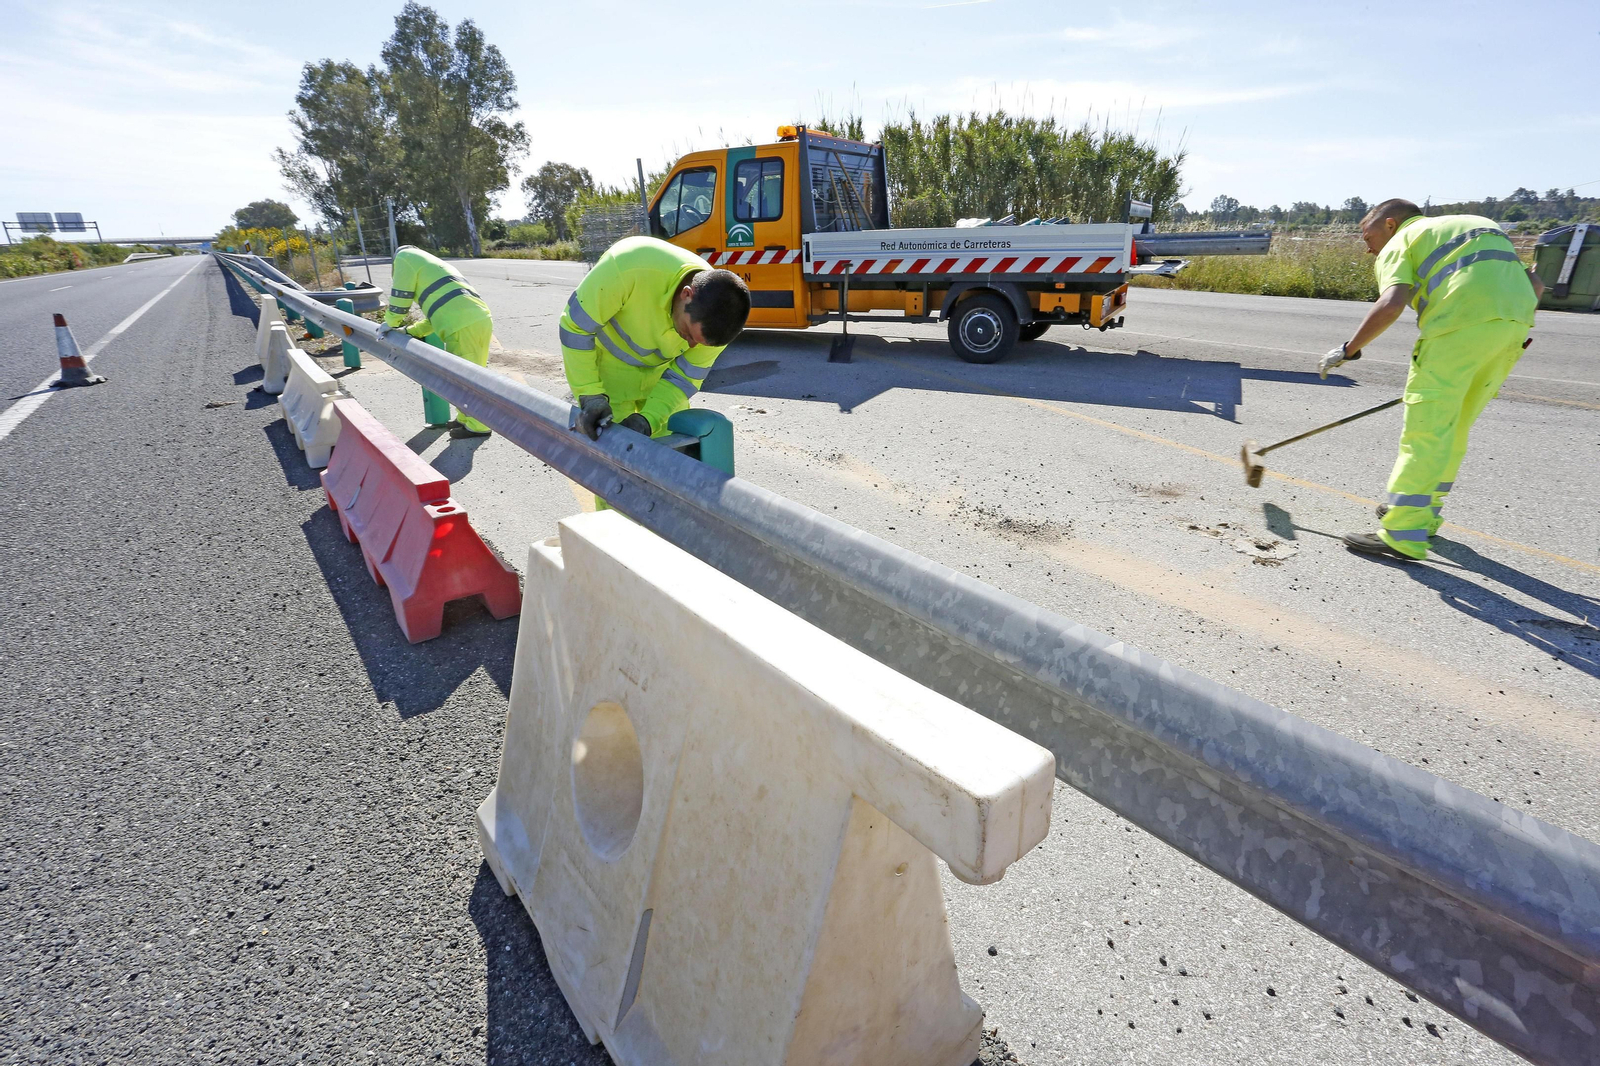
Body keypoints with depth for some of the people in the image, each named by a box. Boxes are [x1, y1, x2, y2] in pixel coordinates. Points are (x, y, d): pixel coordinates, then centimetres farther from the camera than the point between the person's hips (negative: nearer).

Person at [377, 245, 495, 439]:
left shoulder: (405, 257, 13)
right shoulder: (436, 264, 38)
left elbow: (400, 298, 10)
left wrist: (390, 324, 27)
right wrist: (408, 331, 29)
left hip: (462, 325, -9)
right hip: (481, 317, 9)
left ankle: (477, 426, 7)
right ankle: (466, 419, 28)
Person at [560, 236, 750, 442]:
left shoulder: (715, 320, -25)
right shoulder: (629, 268, -38)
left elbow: (683, 377, -14)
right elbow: (574, 326, -26)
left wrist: (648, 419, -29)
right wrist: (590, 395, -29)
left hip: (659, 371, 4)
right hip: (605, 366, -3)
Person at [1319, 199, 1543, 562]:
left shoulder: (1398, 243, 10)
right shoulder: (1478, 225, 33)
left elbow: (1392, 304, -11)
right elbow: (1534, 283, 24)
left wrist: (1348, 349, -4)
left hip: (1463, 319, -7)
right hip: (1516, 320, 8)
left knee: (1426, 427, -7)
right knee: (1455, 426, 18)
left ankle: (1403, 535, -8)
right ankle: (1422, 512, 28)